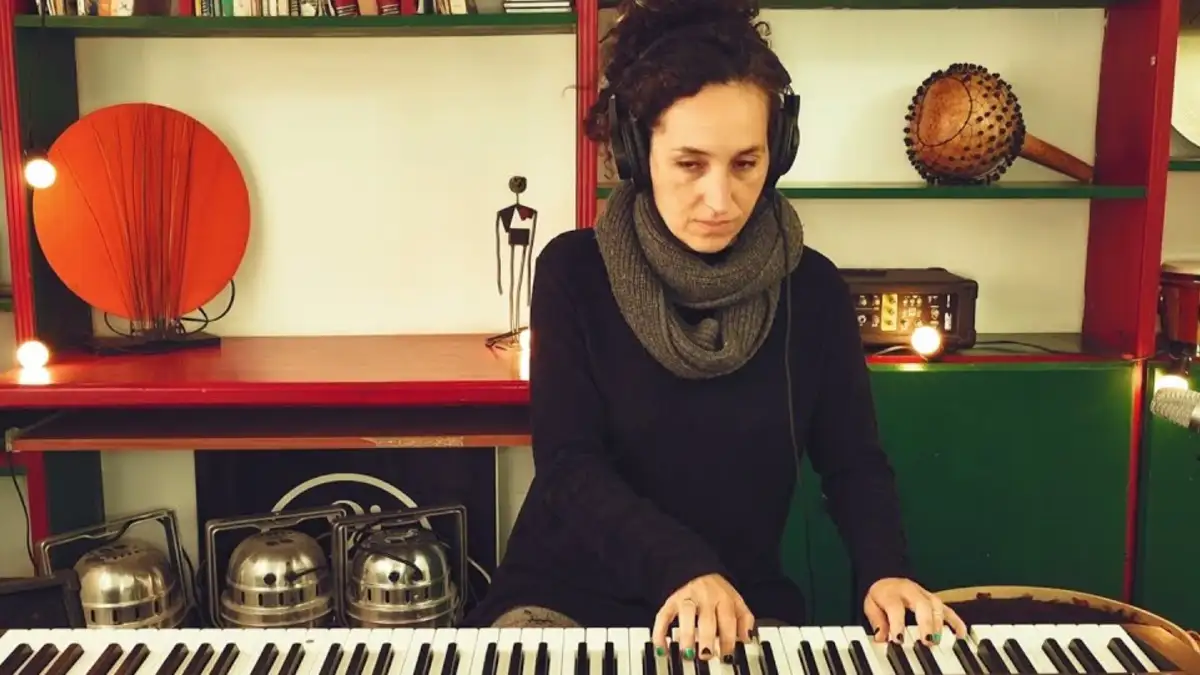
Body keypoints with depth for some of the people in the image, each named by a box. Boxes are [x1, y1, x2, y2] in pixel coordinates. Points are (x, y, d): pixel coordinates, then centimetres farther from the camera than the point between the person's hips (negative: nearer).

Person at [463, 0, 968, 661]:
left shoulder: (813, 289, -2)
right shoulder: (574, 270, -8)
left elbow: (853, 460, 3)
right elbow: (568, 463, -14)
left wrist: (884, 570, -18)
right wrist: (680, 568, -29)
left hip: (743, 603, 2)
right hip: (564, 594, -1)